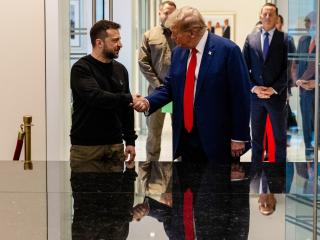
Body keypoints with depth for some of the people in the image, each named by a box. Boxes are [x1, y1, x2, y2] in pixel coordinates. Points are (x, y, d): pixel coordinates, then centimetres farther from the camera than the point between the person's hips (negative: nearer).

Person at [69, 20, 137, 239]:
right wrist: (129, 99, -25)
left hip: (115, 147, 5)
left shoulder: (120, 70, 12)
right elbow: (96, 97, -24)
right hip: (86, 148, -5)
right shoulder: (81, 69, -8)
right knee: (87, 203, -3)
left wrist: (130, 141, 12)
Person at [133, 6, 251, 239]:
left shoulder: (227, 50, -11)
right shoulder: (178, 52, 8)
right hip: (185, 139, 6)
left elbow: (241, 95, -11)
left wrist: (239, 137, -12)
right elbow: (169, 87, 13)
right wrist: (148, 102, -7)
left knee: (215, 202, 1)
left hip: (215, 140, -6)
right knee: (183, 198, 13)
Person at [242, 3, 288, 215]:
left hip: (277, 96, -2)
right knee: (257, 139, 9)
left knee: (280, 138, 6)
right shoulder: (251, 38, 5)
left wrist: (274, 89, -14)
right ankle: (256, 174, 16)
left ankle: (279, 179, 14)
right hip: (256, 96, 2)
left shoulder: (284, 39, -2)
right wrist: (254, 87, -8)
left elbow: (288, 69, -6)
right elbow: (244, 68, 5)